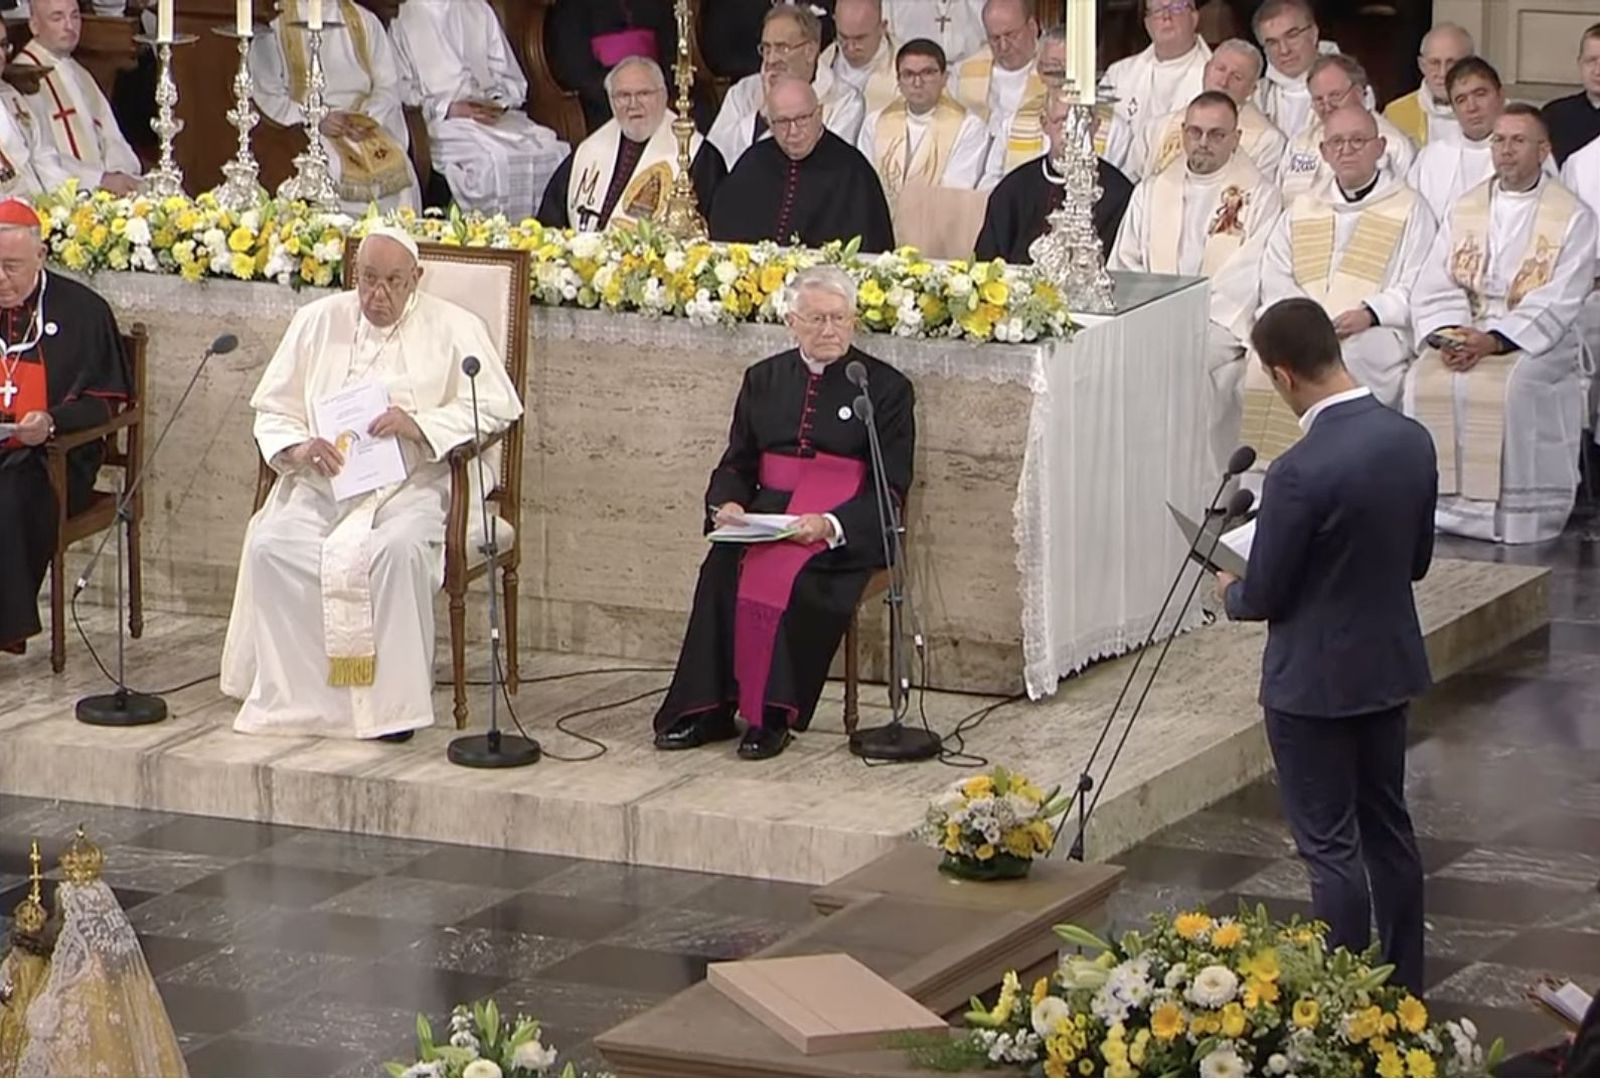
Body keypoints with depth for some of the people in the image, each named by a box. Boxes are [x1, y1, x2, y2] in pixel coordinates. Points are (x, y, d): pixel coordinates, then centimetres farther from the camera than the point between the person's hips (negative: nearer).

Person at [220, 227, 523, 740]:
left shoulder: (453, 329, 7)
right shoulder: (317, 322, 15)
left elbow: (497, 407, -2)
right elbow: (273, 409, 15)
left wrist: (420, 426, -15)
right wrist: (298, 447, -8)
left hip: (416, 482, -3)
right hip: (324, 480, 3)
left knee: (398, 549, -36)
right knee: (272, 545, -26)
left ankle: (392, 703, -24)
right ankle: (291, 696, -18)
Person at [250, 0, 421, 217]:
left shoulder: (365, 20, 14)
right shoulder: (275, 24, 3)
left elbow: (388, 84, 11)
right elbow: (266, 93, -3)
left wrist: (367, 117, -10)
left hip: (365, 127, 3)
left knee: (398, 168, -24)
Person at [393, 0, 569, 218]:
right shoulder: (402, 18, 7)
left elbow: (511, 79, 20)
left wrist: (499, 103, -2)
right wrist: (448, 109, -15)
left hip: (494, 116, 5)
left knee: (554, 152, -23)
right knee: (493, 160, -35)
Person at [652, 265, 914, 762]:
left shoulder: (885, 386, 5)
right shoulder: (764, 379, 19)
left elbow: (891, 486, -2)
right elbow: (736, 463, 19)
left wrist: (831, 525, -19)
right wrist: (726, 504, -6)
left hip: (846, 532, -4)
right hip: (765, 516, 4)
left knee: (788, 577, -33)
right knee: (721, 567, -27)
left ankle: (771, 718, -25)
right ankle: (706, 712, -24)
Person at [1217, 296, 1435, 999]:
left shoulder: (1300, 473, -26)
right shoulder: (1412, 442, -4)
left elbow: (1263, 596, -16)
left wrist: (1231, 592, 6)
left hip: (1315, 683, -7)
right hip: (1391, 668, 7)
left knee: (1331, 846, 3)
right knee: (1387, 826, 19)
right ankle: (1404, 990, 29)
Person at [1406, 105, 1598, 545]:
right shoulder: (1463, 210, 14)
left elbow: (1556, 304, -11)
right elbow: (1434, 288, 7)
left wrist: (1492, 342, -22)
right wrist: (1447, 335, -14)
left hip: (1537, 341, -4)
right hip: (1465, 333, 4)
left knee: (1510, 384, -34)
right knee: (1426, 378, -25)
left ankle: (1507, 515, -24)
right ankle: (1441, 502, -18)